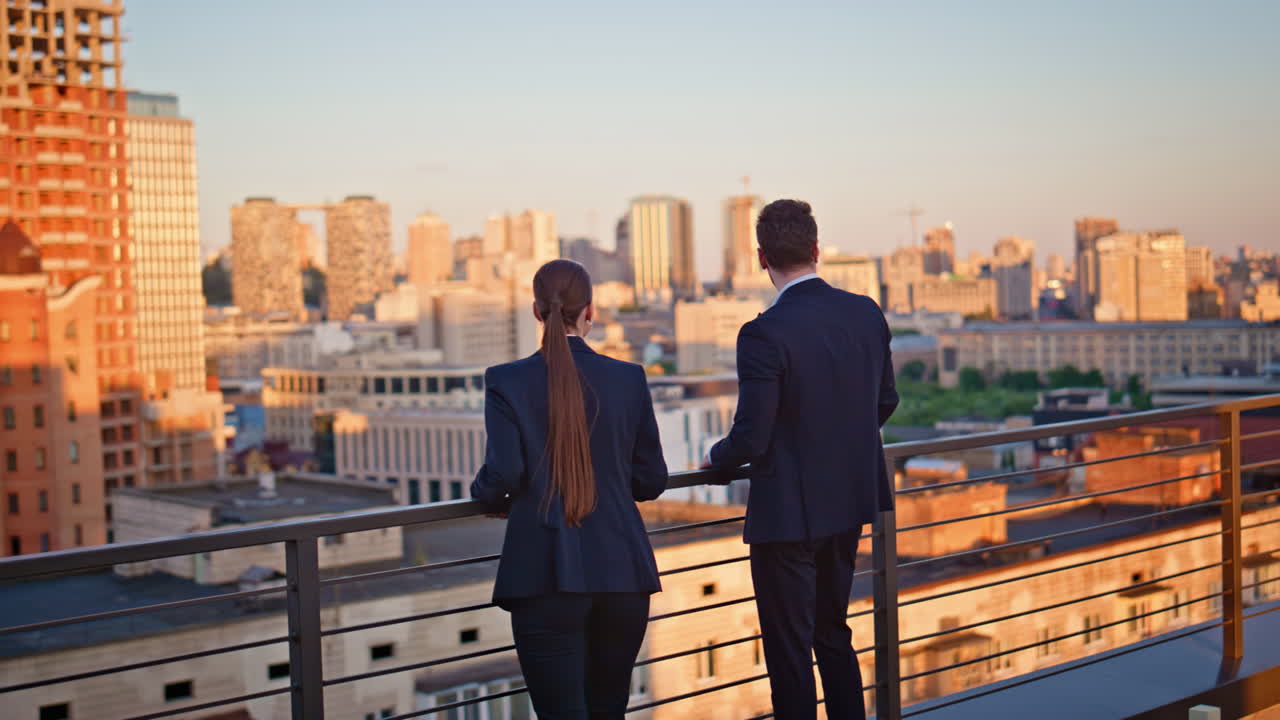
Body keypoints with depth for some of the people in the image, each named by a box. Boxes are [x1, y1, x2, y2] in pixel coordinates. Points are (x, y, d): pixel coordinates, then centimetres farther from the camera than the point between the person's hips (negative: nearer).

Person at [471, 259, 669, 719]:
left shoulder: (507, 381, -4)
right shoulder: (628, 379, 2)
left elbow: (503, 474, -12)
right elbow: (651, 481, 7)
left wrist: (488, 497, 11)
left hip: (547, 577, -3)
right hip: (622, 573, 3)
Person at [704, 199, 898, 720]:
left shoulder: (764, 334, -22)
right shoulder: (867, 314, -1)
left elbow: (751, 440, -19)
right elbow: (885, 402, 10)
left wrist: (715, 456, 2)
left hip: (789, 514, -7)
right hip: (852, 502, 7)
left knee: (789, 650, 7)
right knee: (833, 633, 23)